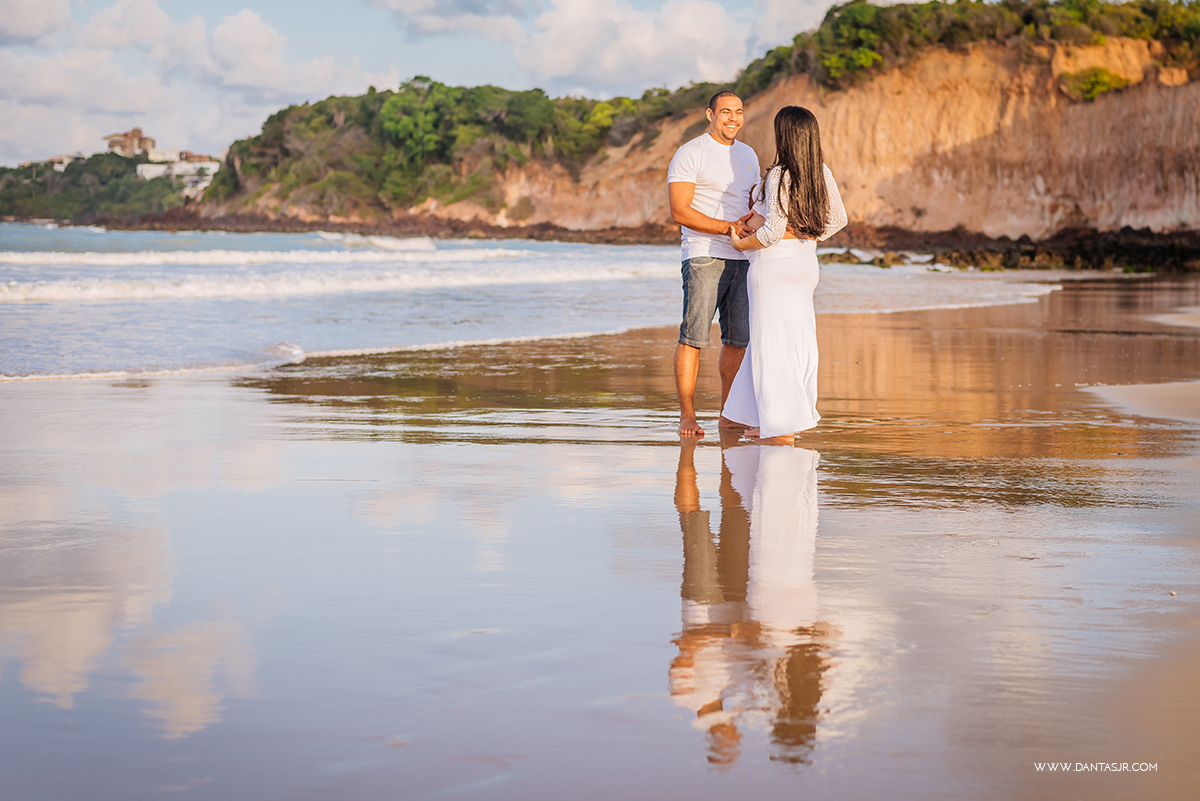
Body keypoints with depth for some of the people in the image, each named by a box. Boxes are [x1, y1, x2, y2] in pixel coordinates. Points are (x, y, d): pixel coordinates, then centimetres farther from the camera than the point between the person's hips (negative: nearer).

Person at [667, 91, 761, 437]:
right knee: (694, 336, -9)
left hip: (743, 257, 6)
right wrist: (728, 227, -17)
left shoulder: (748, 155, 17)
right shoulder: (689, 154, -4)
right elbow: (680, 211, -11)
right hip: (703, 256, -6)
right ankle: (687, 416, -6)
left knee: (738, 338, 6)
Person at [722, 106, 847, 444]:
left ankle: (781, 428, -1)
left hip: (774, 263, -8)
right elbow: (838, 219, 9)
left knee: (774, 343, -2)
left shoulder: (779, 176, -17)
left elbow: (774, 230, -20)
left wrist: (741, 243, -6)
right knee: (797, 339, 12)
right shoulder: (822, 173, 3)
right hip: (806, 263, 8)